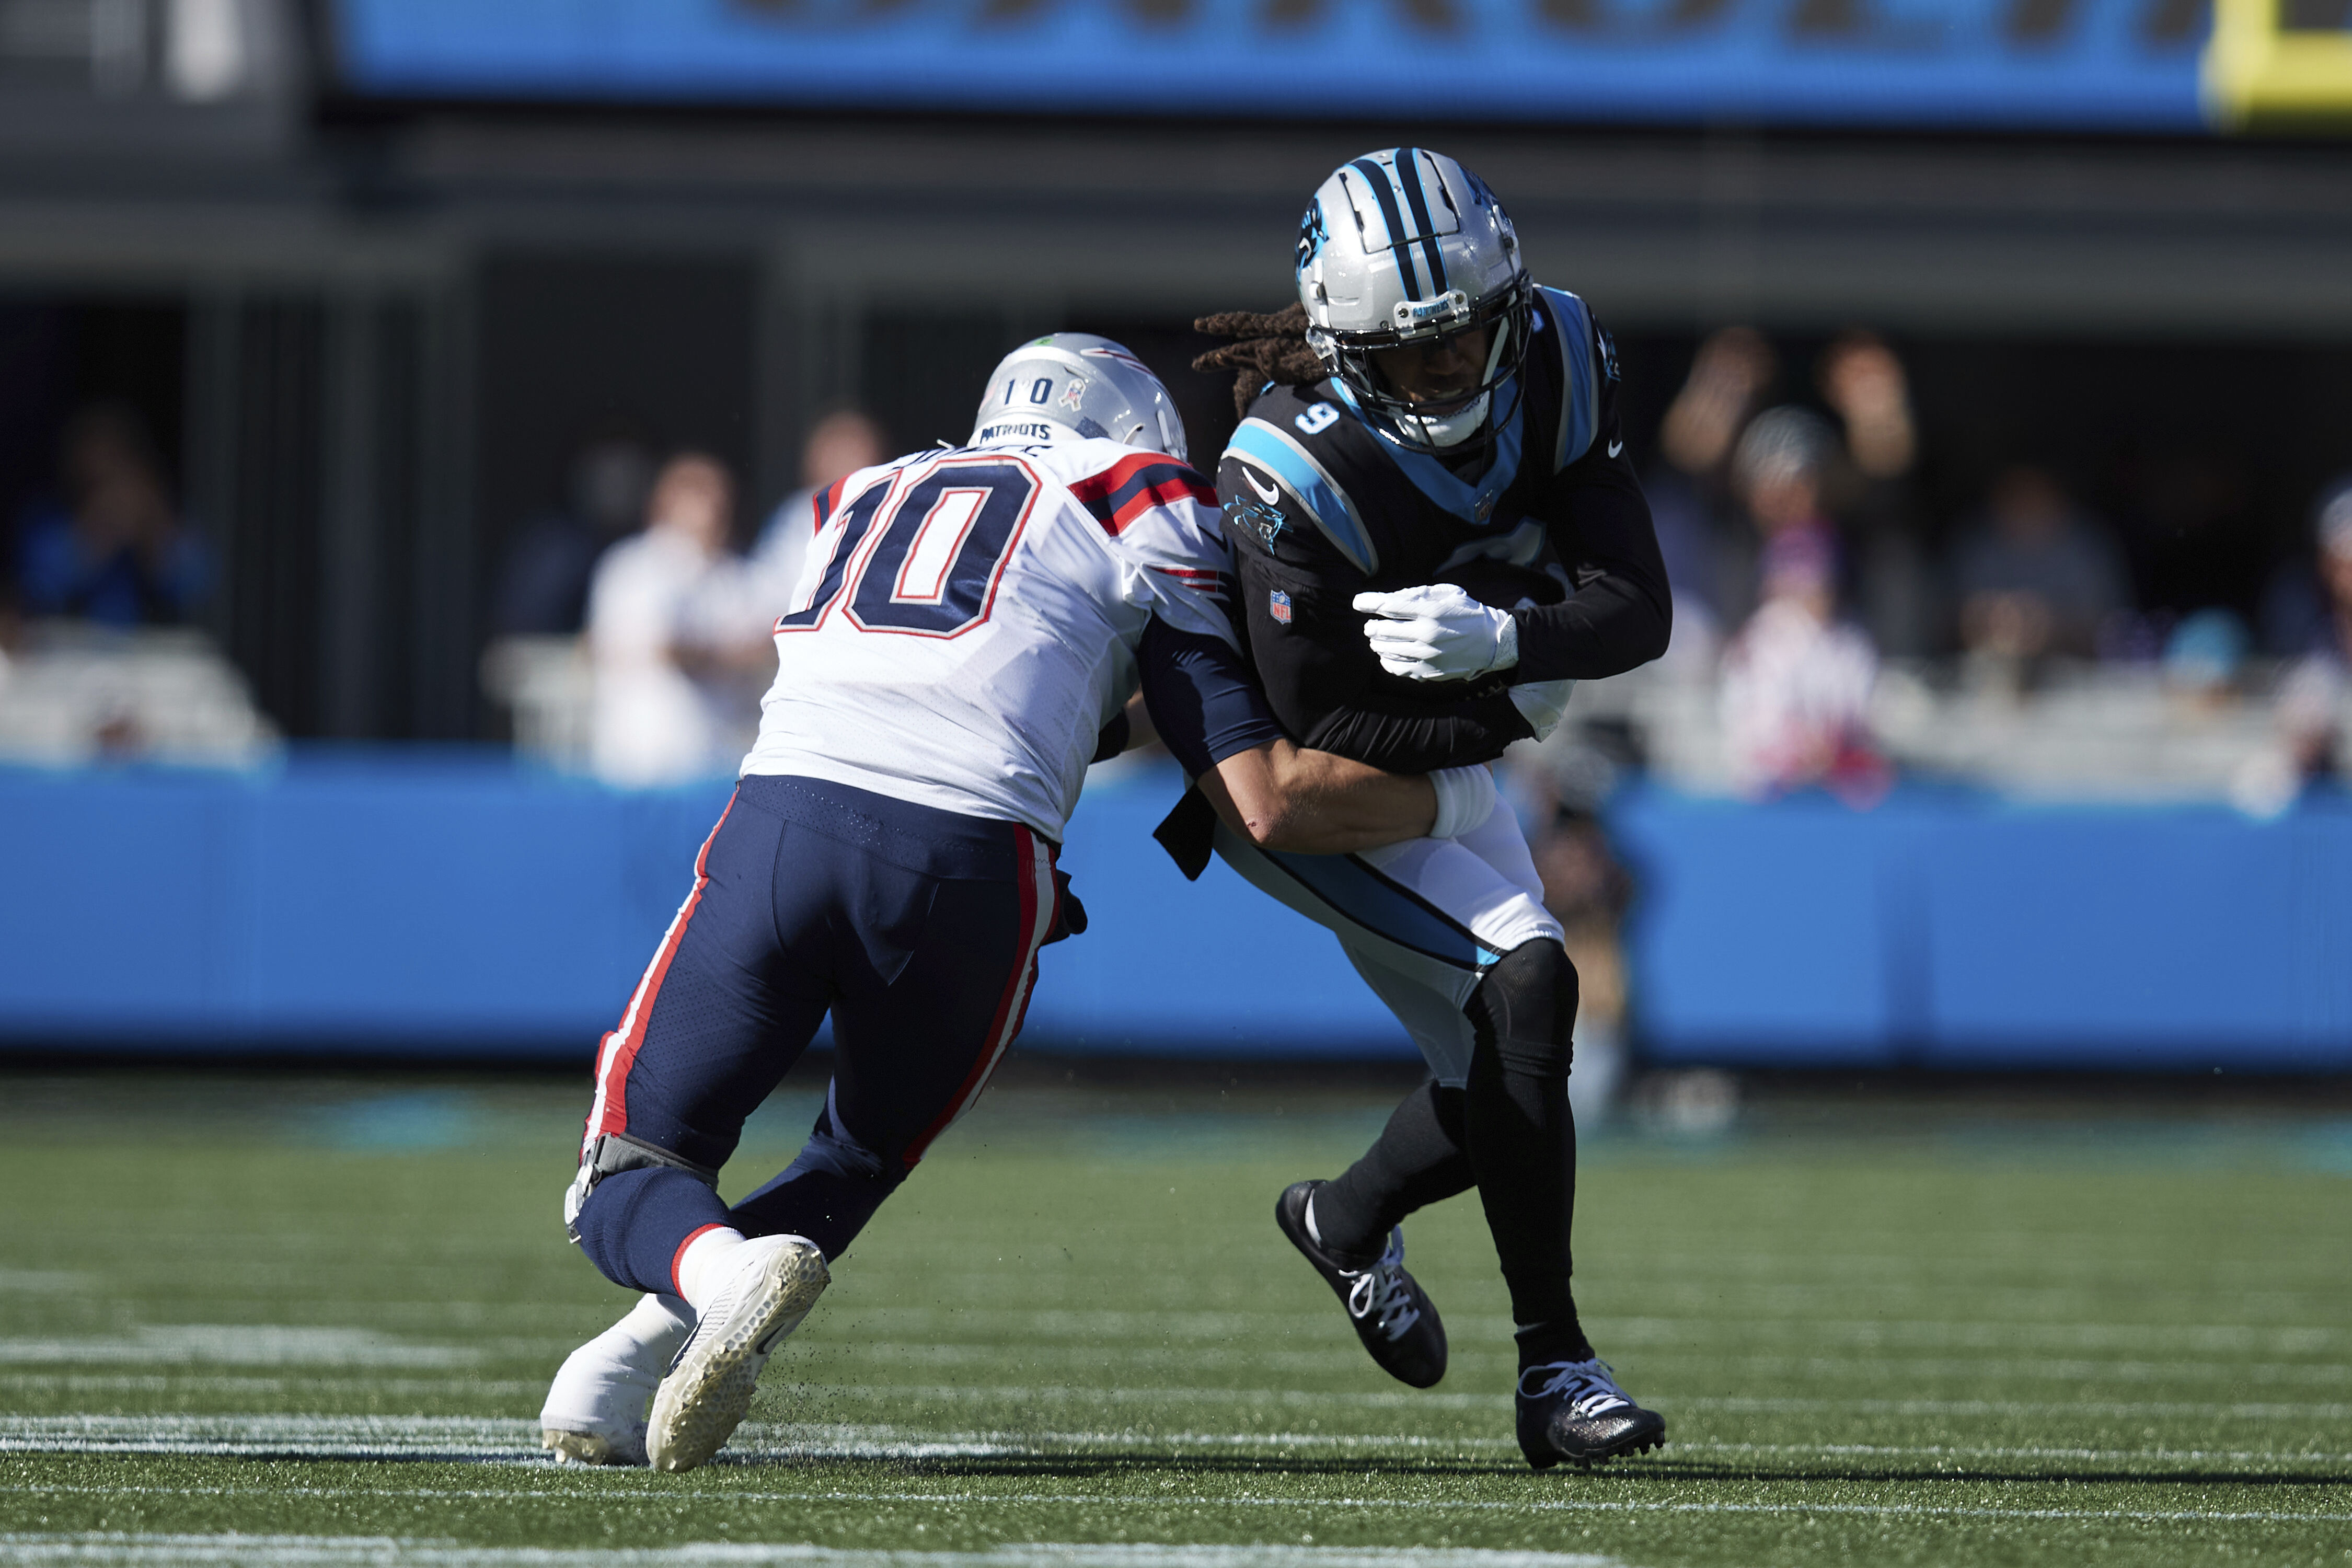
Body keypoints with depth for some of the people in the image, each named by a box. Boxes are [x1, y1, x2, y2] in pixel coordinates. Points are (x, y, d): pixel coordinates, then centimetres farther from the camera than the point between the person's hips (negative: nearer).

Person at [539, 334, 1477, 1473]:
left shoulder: (866, 498, 33)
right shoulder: (1132, 500, 19)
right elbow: (1268, 805, 13)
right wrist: (1446, 798, 28)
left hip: (780, 818, 2)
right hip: (966, 868, -2)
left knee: (629, 1176, 14)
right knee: (861, 1162, 24)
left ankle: (724, 1274, -22)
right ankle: (640, 1356, -3)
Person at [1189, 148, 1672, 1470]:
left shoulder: (1552, 367, -16)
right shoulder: (1301, 476, -33)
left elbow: (1638, 606, -19)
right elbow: (1323, 731, -29)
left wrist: (1501, 637, -38)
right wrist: (1517, 708, -22)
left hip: (1449, 754, 7)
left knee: (1503, 1064, 10)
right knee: (1526, 984, -24)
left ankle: (1348, 1219, 42)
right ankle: (1557, 1370, -19)